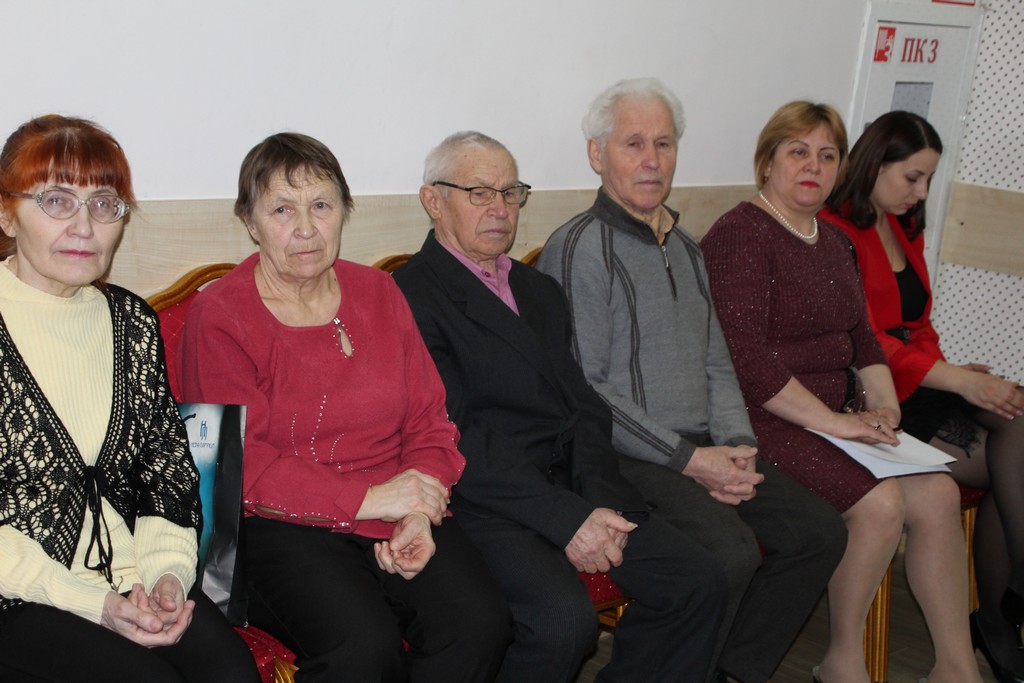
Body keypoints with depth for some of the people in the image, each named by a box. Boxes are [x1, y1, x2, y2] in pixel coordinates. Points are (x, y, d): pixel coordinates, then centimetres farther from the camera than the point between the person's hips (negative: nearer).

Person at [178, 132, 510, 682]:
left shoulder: (378, 293, 13)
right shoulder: (218, 316, -1)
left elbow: (429, 421, 11)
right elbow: (237, 466, -9)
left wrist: (419, 513, -8)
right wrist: (368, 499, -15)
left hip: (392, 510, 4)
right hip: (278, 525, -4)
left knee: (480, 623, -22)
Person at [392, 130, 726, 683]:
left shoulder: (540, 290, 21)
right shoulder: (411, 297, -6)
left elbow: (583, 405, 14)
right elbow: (455, 437, -14)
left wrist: (598, 499, -5)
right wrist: (566, 517, -17)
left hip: (572, 483, 7)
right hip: (484, 497, -7)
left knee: (696, 581, -8)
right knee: (563, 618, -29)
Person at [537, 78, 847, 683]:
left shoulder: (685, 248, 18)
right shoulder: (578, 248, -9)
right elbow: (583, 389, -15)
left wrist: (738, 444, 0)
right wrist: (687, 458, -16)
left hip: (704, 449, 8)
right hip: (624, 457, -8)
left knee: (820, 531, -4)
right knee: (730, 550, -28)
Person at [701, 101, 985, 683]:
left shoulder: (833, 242, 18)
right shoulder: (741, 235, -11)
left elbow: (861, 336, 22)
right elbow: (744, 356, -21)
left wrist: (882, 403, 3)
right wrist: (831, 420, -20)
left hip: (837, 414, 8)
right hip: (764, 420, -8)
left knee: (939, 492, -8)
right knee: (881, 501, -23)